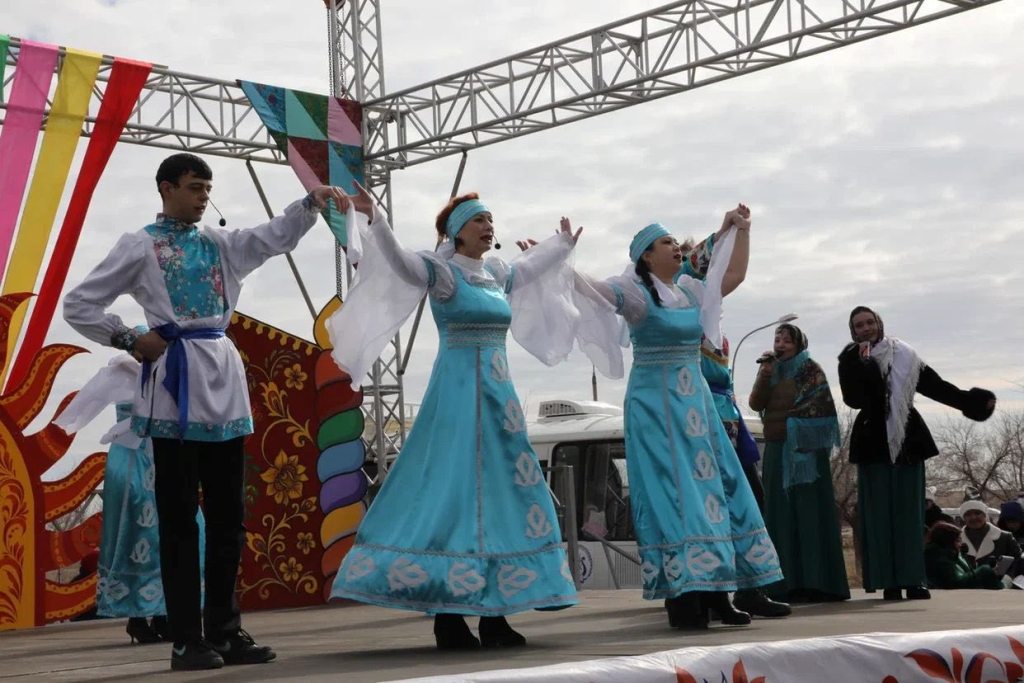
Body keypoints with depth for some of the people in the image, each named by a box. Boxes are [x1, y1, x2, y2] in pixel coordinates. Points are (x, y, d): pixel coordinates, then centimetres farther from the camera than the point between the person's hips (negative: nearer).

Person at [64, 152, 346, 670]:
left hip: (223, 378, 6)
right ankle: (187, 639, 1)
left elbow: (276, 236, 5)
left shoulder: (219, 243, 17)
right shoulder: (139, 246, 3)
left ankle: (224, 631, 15)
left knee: (227, 513, 7)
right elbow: (79, 305, 3)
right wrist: (130, 340, -5)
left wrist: (311, 202, -11)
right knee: (179, 516, -3)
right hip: (176, 382, -5)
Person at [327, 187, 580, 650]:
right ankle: (448, 620, -7)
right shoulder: (441, 271, -6)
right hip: (459, 390, -8)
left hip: (499, 391, 8)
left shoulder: (497, 273, 15)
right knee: (454, 489, -9)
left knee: (505, 491, 6)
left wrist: (563, 244, 49)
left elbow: (528, 268, 36)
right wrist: (372, 219, -38)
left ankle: (493, 614, 12)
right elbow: (397, 260, -23)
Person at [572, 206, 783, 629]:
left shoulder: (691, 289, 12)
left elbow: (734, 274, 25)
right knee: (672, 491, -10)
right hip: (656, 402, -7)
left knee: (714, 486, 5)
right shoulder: (633, 291, -8)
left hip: (696, 400, 7)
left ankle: (714, 591, 12)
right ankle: (682, 597, -8)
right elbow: (589, 289, -21)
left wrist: (740, 230, 25)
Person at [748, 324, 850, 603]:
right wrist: (765, 373, -7)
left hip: (805, 450, -5)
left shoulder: (810, 369, 1)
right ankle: (790, 583, 1)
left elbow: (819, 408, -5)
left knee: (810, 512, -7)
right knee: (782, 515, 1)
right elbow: (756, 403, 4)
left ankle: (818, 583, -9)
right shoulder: (771, 371, 15)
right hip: (777, 451, 5)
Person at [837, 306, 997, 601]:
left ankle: (913, 580, 2)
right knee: (880, 511, -3)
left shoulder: (902, 355, 8)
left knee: (910, 509, 1)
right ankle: (889, 582, -3)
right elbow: (853, 399, -11)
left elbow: (935, 385, 6)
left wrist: (971, 401, 1)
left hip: (908, 440, 2)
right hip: (874, 441, -2)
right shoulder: (851, 361, 3)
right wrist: (863, 363, -18)